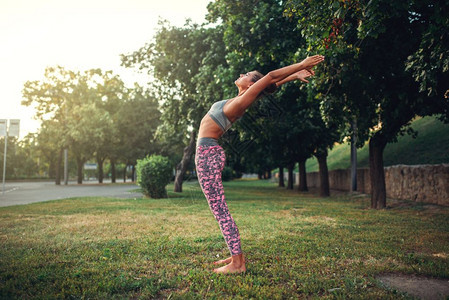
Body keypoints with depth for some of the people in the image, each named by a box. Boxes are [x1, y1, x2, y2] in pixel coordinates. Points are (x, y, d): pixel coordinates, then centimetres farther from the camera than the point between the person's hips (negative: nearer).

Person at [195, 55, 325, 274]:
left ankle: (237, 263, -3)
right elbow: (271, 81, 18)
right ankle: (235, 255, 19)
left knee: (219, 209, -8)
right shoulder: (240, 100, 10)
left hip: (208, 154, -9)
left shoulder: (241, 102, -13)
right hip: (208, 153, 9)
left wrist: (299, 68, -4)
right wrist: (295, 74, 25)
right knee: (219, 209, 12)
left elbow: (271, 77, -11)